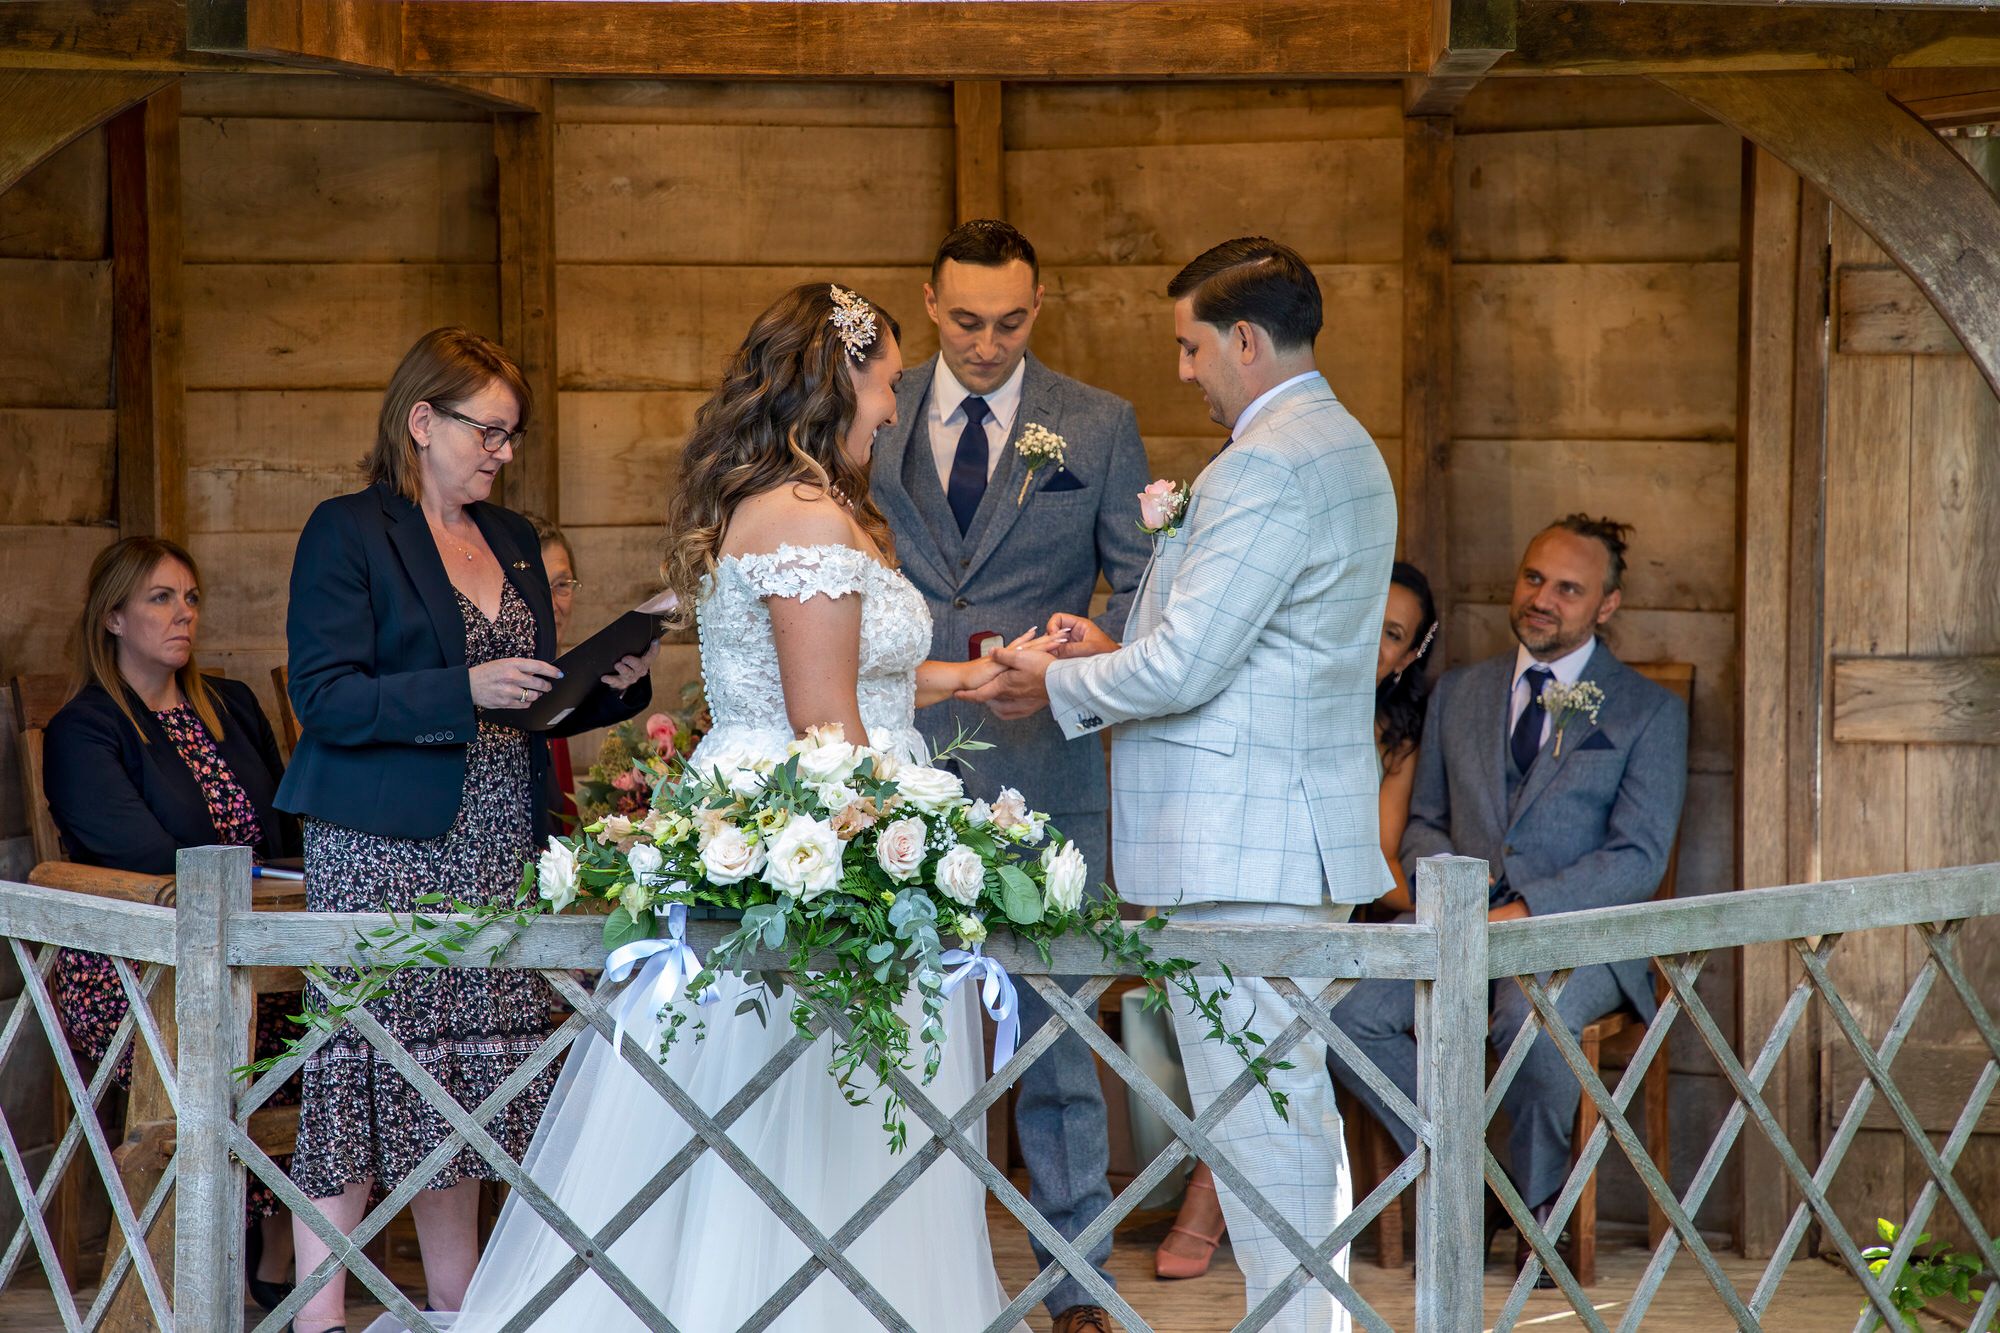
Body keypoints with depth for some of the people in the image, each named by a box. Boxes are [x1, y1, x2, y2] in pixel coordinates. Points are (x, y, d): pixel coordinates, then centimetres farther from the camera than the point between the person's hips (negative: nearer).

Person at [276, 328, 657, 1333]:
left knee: (464, 1079, 7)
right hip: (383, 848, -6)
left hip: (497, 852, 6)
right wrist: (465, 690, -21)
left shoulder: (512, 539, 18)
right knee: (365, 1068, -7)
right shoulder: (347, 532, -3)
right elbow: (324, 699, -12)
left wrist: (615, 684, 3)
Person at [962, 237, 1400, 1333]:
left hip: (1241, 844, -11)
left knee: (1253, 1111, -5)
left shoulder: (1264, 468, -17)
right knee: (1298, 1105, 16)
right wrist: (1117, 649, 15)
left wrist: (1056, 686, -3)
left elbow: (1185, 668, -20)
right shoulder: (1344, 449, 16)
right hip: (1309, 831, 11)